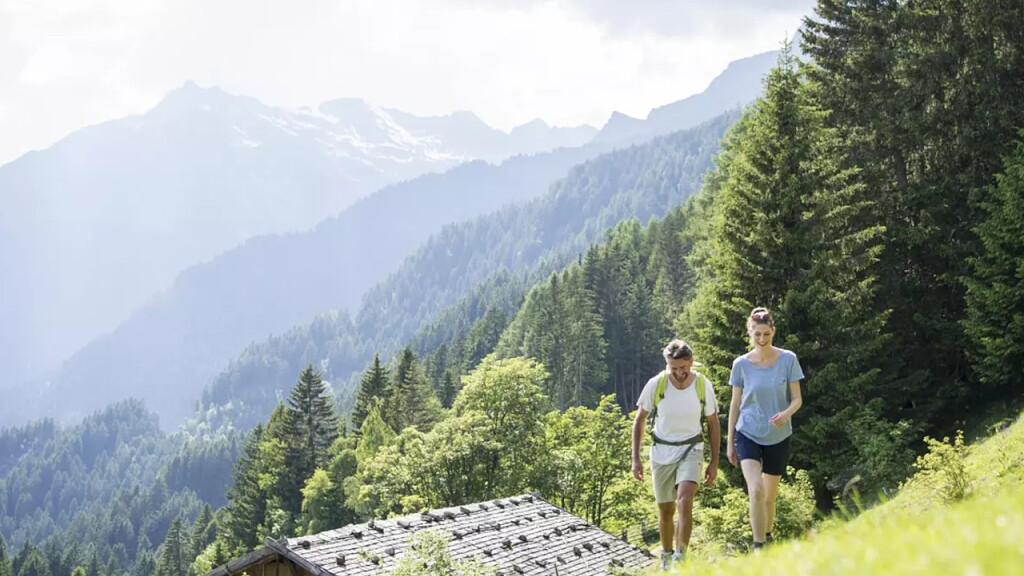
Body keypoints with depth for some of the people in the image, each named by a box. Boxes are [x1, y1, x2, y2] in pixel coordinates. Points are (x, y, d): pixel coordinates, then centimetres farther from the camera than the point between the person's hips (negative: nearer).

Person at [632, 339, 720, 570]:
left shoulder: (703, 385, -11)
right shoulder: (655, 384, -13)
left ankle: (681, 558, -18)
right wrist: (636, 459, -3)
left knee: (685, 502, -23)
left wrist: (714, 462, 2)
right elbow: (639, 421, 0)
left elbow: (713, 424, 3)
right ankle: (666, 557, 31)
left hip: (691, 449, -1)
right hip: (661, 451, 1)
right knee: (666, 511, 9)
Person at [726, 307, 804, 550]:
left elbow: (797, 399, -1)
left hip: (778, 437, 1)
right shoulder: (742, 364, -3)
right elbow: (735, 404, 5)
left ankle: (767, 536, 36)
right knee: (756, 490, -20)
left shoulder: (788, 359, -5)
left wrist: (786, 414, -24)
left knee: (770, 495, 12)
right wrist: (730, 441, 6)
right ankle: (759, 546, -15)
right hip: (748, 434, -1)